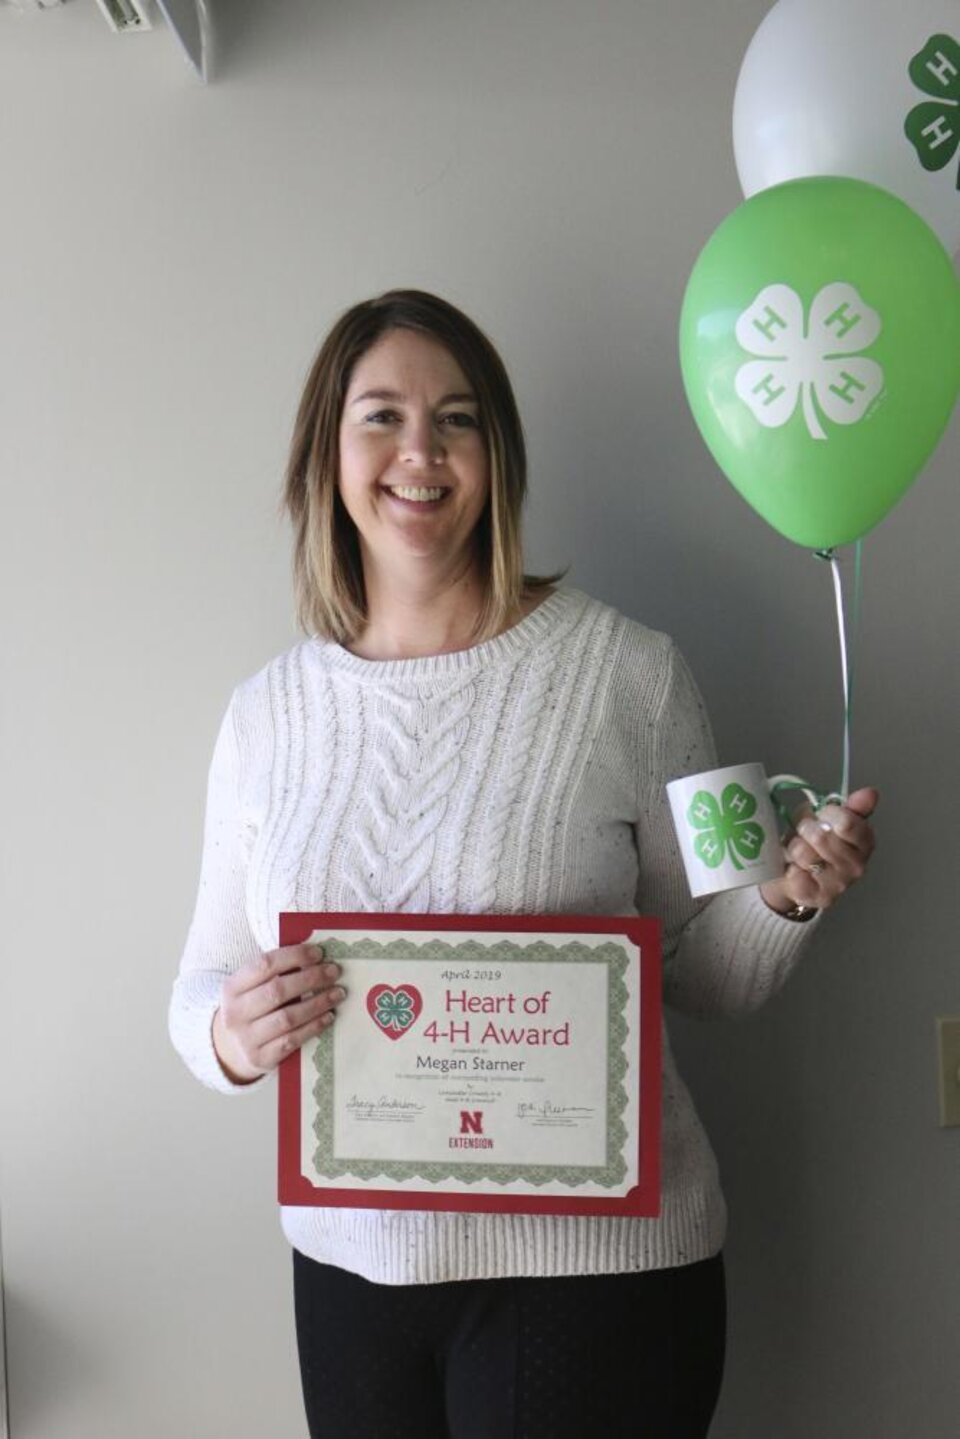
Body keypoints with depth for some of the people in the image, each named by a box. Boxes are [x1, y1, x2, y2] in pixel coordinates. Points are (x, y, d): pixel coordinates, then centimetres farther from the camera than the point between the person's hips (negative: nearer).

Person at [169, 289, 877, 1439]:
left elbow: (704, 975, -1)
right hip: (352, 1258, 4)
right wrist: (228, 1035, -14)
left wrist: (785, 899, -20)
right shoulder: (268, 715, 1)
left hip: (594, 1259, -3)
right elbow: (204, 984, 7)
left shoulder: (625, 670, -9)